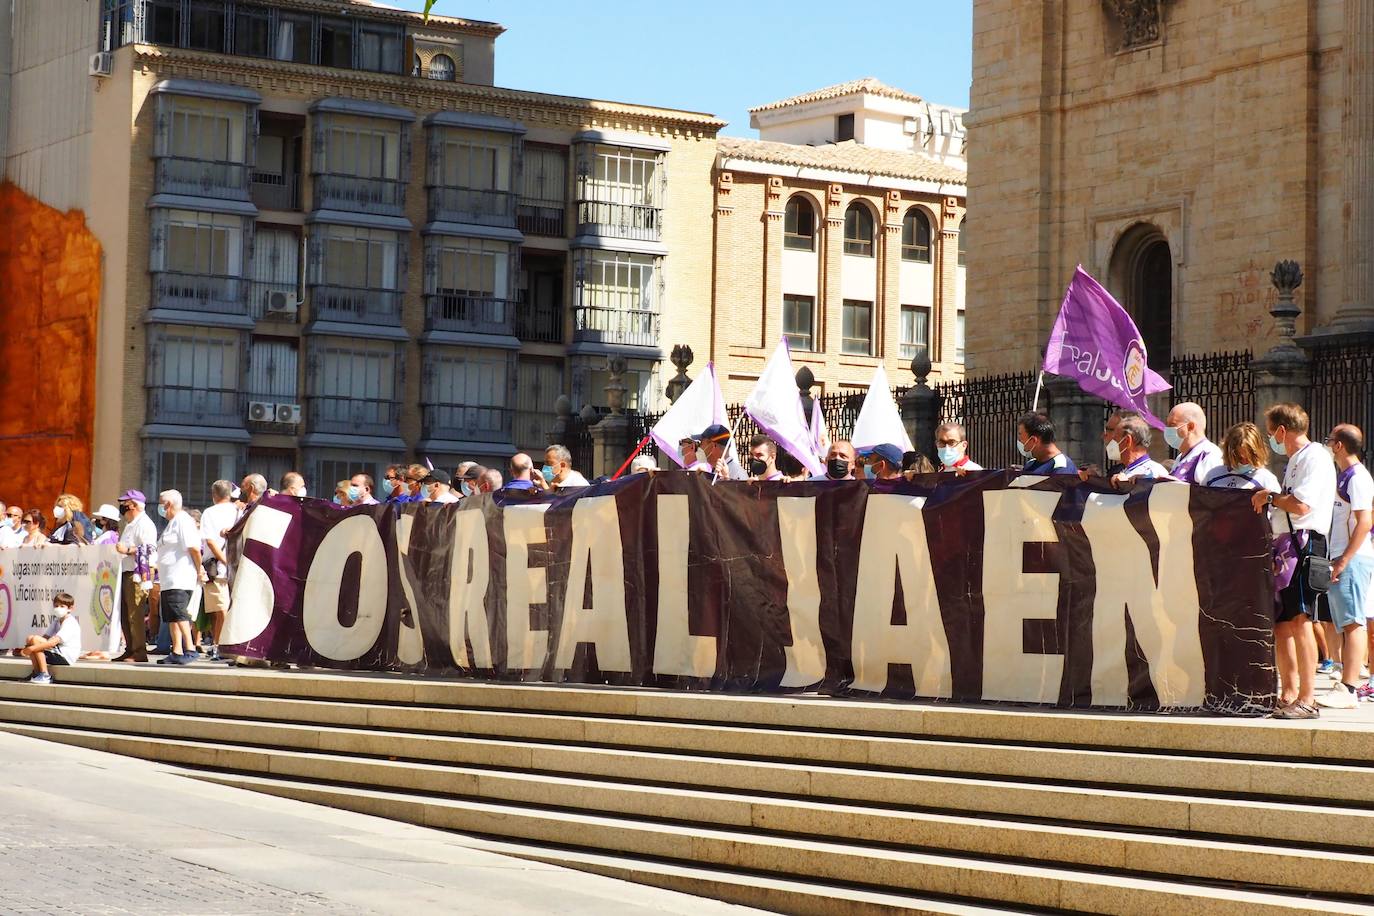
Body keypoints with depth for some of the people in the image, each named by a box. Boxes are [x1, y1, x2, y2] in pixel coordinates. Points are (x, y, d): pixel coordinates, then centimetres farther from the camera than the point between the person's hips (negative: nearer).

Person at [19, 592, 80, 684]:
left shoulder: (69, 624, -15)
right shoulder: (57, 621, 16)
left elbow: (53, 642, -27)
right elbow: (45, 637, 6)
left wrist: (32, 648, -31)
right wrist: (28, 649, -11)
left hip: (66, 657, -9)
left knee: (35, 640, -22)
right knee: (29, 639, 1)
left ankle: (45, 676, -22)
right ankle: (37, 672, -2)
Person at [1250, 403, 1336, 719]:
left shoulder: (1314, 457, -9)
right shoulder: (1294, 461, 23)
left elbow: (1301, 505, -20)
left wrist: (1270, 498, -7)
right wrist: (1267, 502, 12)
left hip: (1305, 543, -10)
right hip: (1287, 545, 10)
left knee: (1300, 620, -13)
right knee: (1282, 622, 10)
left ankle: (1307, 700, -14)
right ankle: (1288, 695, 16)